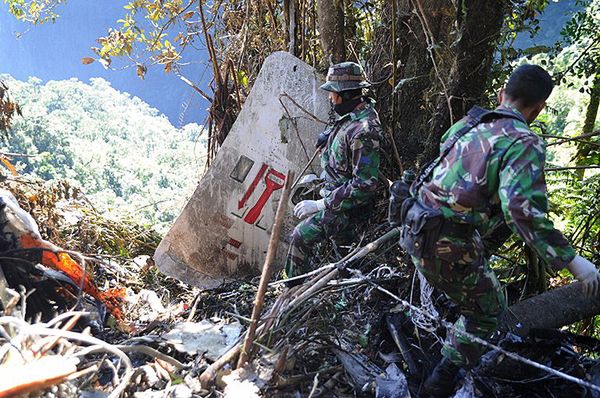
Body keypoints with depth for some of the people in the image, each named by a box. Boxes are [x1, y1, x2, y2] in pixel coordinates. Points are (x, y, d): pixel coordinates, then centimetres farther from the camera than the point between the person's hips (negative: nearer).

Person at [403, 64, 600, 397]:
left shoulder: (466, 124, 10)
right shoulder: (525, 143, -13)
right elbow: (522, 209, -26)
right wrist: (572, 261, -21)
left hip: (416, 229, 8)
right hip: (449, 246, -8)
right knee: (487, 310, 16)